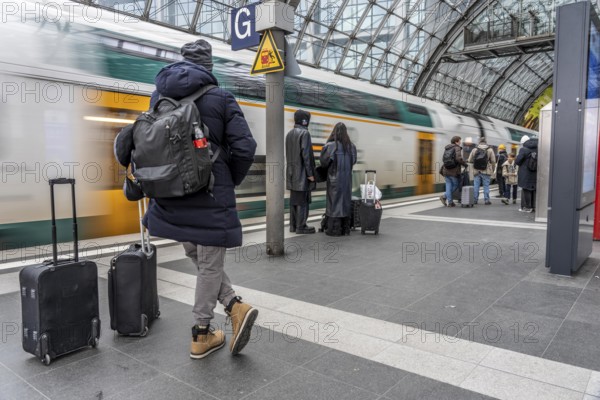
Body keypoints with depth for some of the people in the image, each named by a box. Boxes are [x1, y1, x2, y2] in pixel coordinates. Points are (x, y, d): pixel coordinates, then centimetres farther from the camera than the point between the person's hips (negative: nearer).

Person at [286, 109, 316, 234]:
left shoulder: (289, 134, 12)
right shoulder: (304, 133, -12)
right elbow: (305, 154, -17)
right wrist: (310, 173, -14)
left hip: (292, 173, 8)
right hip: (302, 173, -8)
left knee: (294, 199, 11)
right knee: (302, 200, -3)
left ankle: (293, 225, 16)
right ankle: (301, 226, 1)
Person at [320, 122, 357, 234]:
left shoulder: (330, 146, -13)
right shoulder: (351, 146, 0)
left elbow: (323, 162, -6)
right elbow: (353, 161, 11)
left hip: (334, 178, -4)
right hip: (347, 178, 4)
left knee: (334, 201, 2)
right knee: (345, 201, 12)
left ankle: (335, 228, 4)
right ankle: (345, 228, 16)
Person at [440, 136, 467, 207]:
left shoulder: (446, 148, 13)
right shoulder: (457, 148, -7)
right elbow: (459, 158, -20)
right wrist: (465, 164, -5)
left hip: (446, 170, 6)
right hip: (454, 171, -6)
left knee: (449, 185, 7)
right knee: (456, 185, 9)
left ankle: (450, 202, 3)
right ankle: (444, 197, -1)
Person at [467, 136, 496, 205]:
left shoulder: (474, 150, 1)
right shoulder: (490, 150, -2)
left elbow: (469, 160, 2)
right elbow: (493, 161, -3)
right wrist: (492, 169, 10)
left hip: (476, 171, 1)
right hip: (486, 171, -1)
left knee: (476, 186, 6)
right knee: (486, 186, 4)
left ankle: (475, 200, 8)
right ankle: (486, 200, 5)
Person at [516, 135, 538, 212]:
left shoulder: (523, 150, -13)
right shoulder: (537, 149, 4)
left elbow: (517, 161, -14)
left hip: (526, 174, -5)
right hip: (535, 173, 6)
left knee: (526, 190, 2)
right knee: (534, 189, 13)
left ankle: (527, 207, 4)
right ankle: (534, 207, 19)